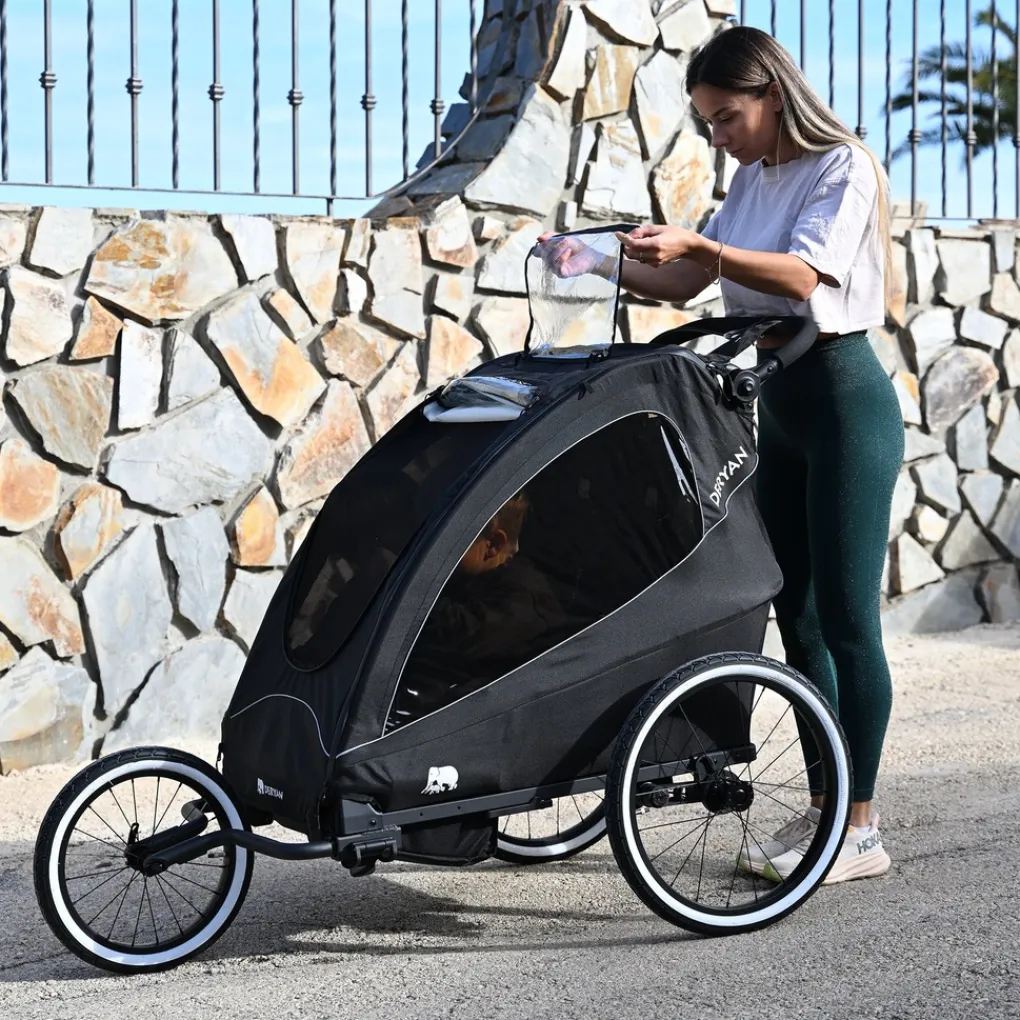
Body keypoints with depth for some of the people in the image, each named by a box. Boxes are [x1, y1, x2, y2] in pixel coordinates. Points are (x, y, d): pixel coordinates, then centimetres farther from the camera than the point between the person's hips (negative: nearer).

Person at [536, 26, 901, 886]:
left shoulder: (843, 168, -10)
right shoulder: (753, 180, 13)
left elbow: (802, 277, -24)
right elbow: (685, 284, 11)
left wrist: (697, 245, -35)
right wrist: (600, 264, -4)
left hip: (843, 401, -8)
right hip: (778, 405, 8)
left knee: (845, 618, -6)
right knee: (797, 619, 9)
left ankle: (861, 829, 0)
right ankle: (820, 809, 17)